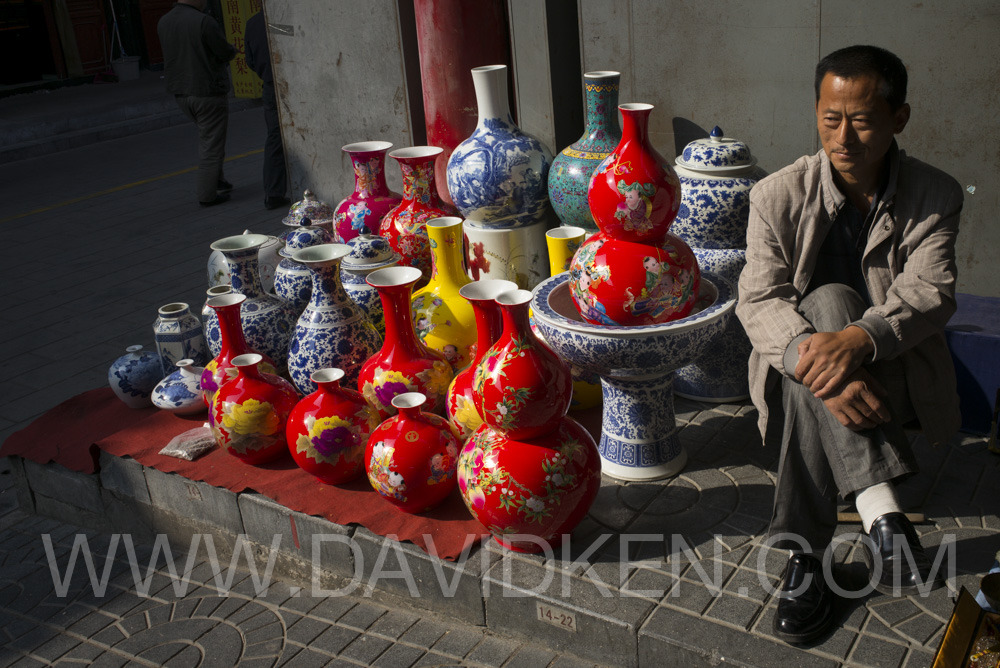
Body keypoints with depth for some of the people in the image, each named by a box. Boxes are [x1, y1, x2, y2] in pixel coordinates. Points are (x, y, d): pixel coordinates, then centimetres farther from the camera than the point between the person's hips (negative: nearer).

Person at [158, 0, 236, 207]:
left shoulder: (163, 23, 2)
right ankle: (208, 194, 4)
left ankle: (216, 180, 28)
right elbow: (226, 53, -13)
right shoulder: (204, 22, -19)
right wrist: (231, 50, 11)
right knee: (212, 143, 2)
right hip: (208, 91, -7)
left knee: (208, 135, 25)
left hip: (181, 92, 7)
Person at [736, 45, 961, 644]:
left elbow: (932, 292, -19)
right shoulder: (778, 196, -5)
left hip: (894, 372, 0)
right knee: (827, 302, -35)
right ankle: (882, 513, -41)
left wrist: (858, 339, -41)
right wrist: (811, 355, -38)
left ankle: (806, 555, -30)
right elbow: (758, 300, -16)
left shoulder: (936, 197, -4)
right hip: (799, 370, 1)